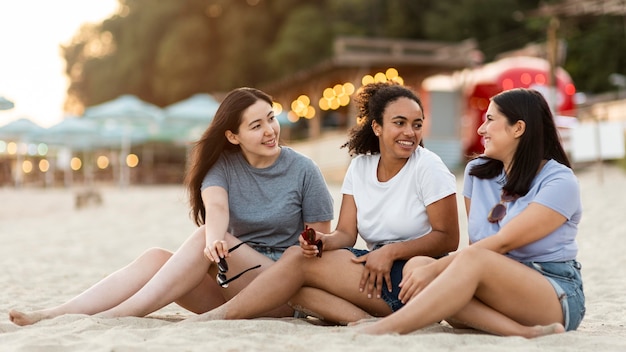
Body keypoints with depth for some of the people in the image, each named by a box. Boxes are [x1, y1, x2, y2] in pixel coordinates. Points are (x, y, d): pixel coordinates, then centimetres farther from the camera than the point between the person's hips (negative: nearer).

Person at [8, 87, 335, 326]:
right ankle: (54, 315, -30)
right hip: (231, 289, 4)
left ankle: (117, 316, -33)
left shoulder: (303, 170, -4)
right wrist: (214, 238, -41)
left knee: (202, 238, -28)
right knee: (156, 258, -20)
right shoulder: (223, 165, 3)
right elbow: (216, 207, -18)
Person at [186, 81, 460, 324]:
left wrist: (391, 251, -20)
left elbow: (448, 238, -9)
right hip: (375, 267, 7)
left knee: (299, 260, -19)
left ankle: (224, 315, -15)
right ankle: (368, 322, -32)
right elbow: (346, 234, 3)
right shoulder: (360, 166, 9)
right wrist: (324, 241, -21)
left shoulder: (428, 167, -7)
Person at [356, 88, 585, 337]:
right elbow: (476, 244, 6)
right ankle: (521, 331, -36)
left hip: (558, 298, -5)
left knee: (473, 260, -34)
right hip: (496, 292, 6)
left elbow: (503, 242, -18)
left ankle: (387, 327, -39)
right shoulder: (477, 172, 10)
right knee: (416, 266, -22)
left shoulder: (559, 181, -9)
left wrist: (434, 268, -22)